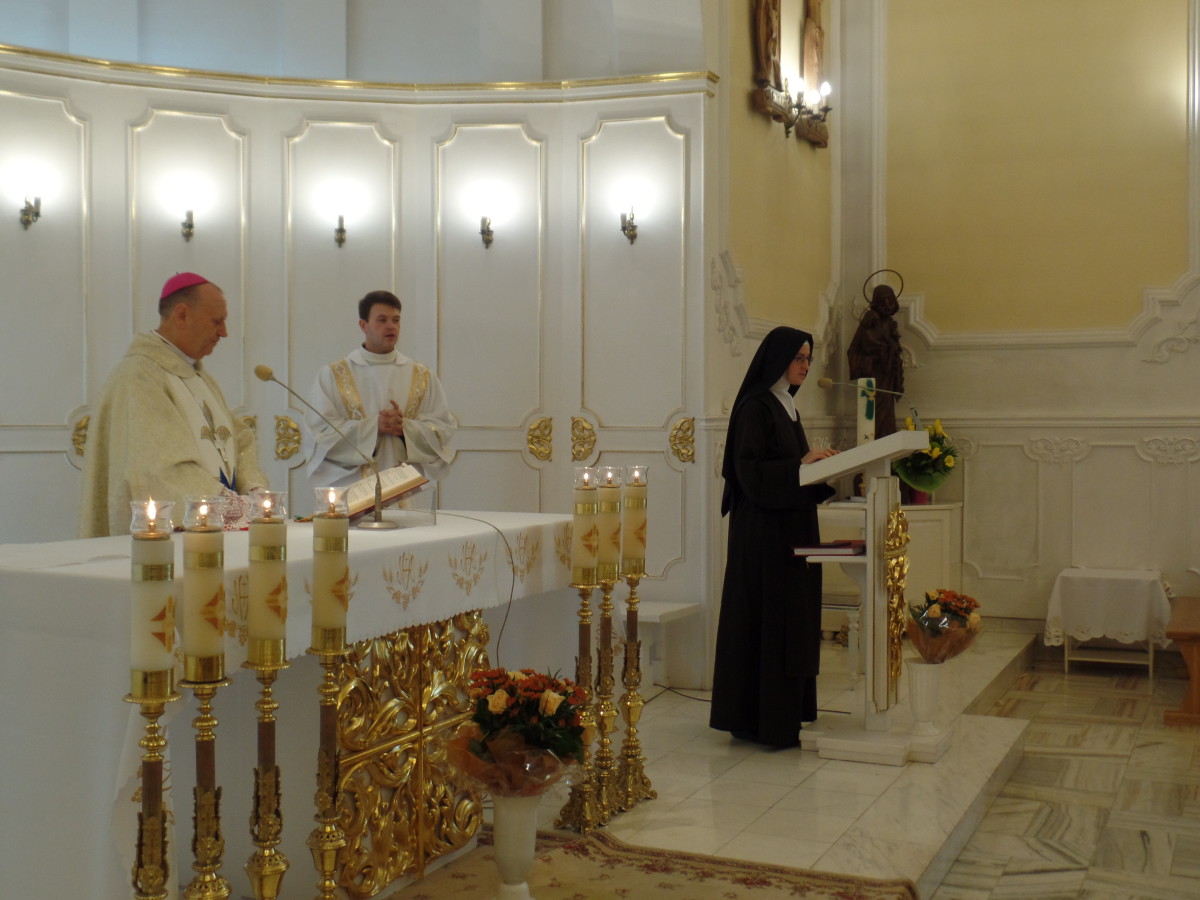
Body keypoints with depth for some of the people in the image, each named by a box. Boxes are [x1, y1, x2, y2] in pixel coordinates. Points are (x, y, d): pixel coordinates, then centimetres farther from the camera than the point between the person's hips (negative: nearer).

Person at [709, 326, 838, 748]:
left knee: (791, 619, 11)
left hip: (792, 528, 10)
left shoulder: (787, 406, 16)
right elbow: (749, 472, -19)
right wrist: (801, 463, -22)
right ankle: (763, 720, 1)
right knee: (768, 619, -6)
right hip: (764, 532, -10)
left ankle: (786, 713, 18)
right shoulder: (755, 408, -12)